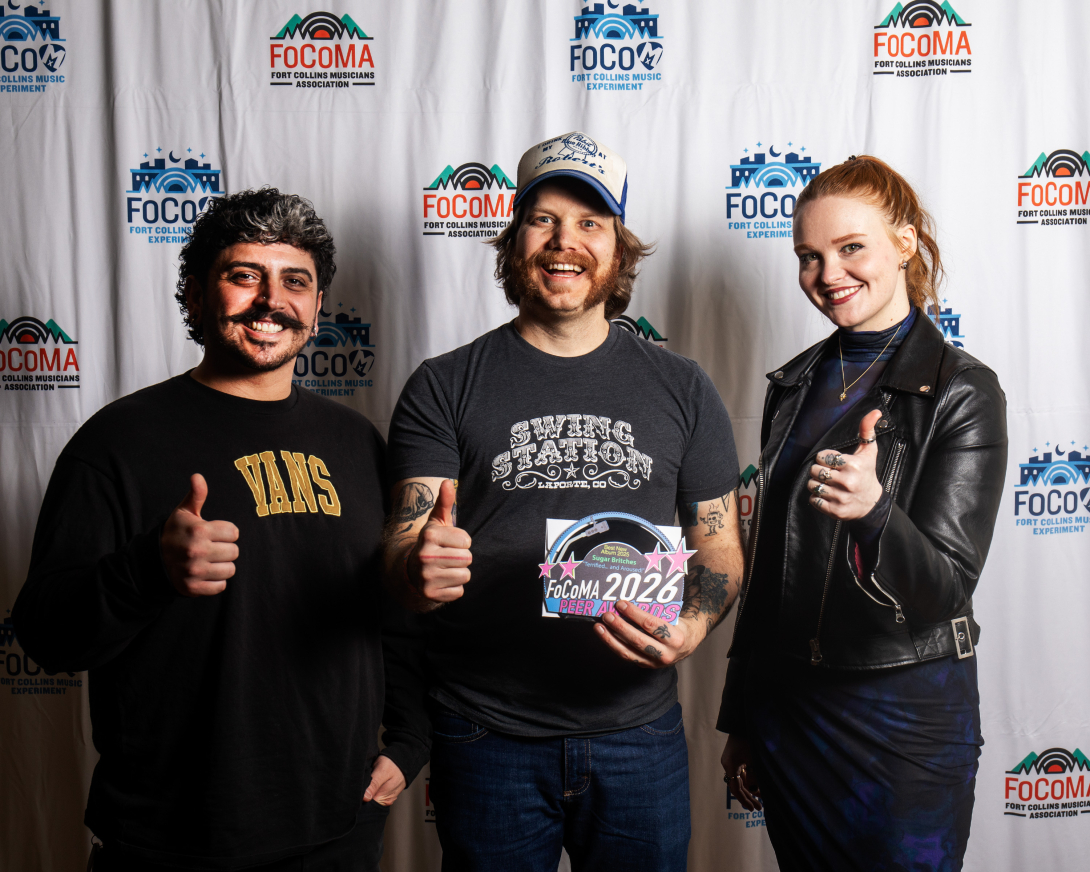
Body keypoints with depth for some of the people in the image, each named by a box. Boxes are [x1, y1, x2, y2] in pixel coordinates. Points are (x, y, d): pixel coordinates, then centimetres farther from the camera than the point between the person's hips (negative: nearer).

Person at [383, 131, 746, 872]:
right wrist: (420, 571, -29)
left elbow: (721, 547, 7)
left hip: (639, 734, 2)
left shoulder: (682, 388, 5)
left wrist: (693, 627, -13)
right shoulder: (445, 388, -1)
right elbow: (405, 550, -6)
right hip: (487, 736, -1)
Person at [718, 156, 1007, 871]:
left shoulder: (963, 392, -11)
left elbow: (945, 588, -17)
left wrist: (873, 511, -38)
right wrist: (740, 716, 13)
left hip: (907, 715, -5)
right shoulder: (795, 384, 5)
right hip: (786, 699, 5)